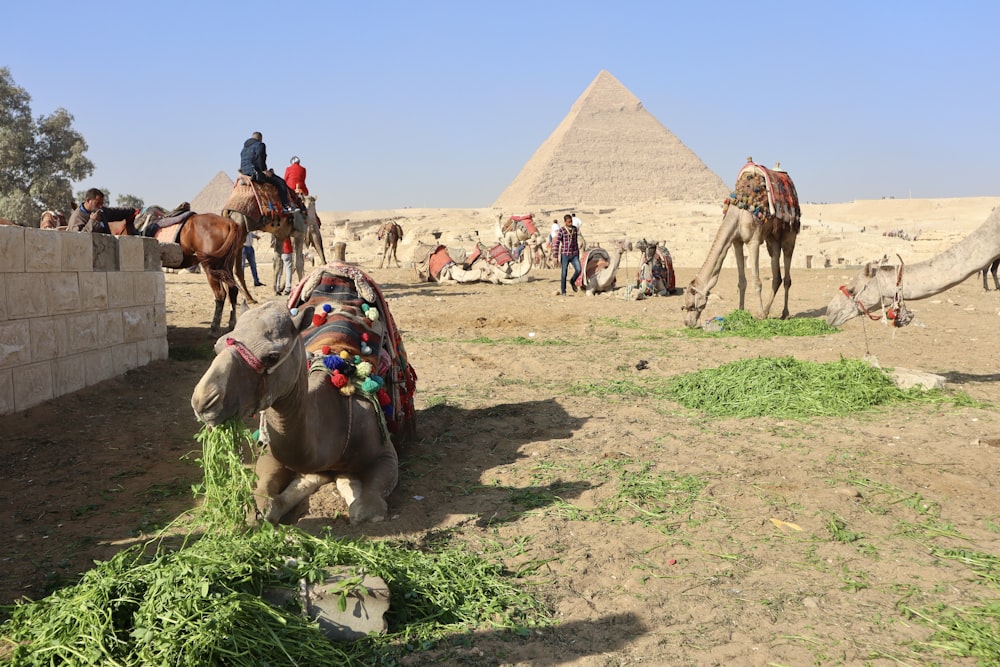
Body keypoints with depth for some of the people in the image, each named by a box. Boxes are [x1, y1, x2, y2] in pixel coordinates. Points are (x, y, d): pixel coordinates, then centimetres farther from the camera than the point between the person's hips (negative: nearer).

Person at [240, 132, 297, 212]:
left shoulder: (244, 149, 25)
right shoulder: (259, 145, -3)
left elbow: (242, 164, 22)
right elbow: (259, 159, -18)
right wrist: (264, 170, -13)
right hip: (256, 172, -10)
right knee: (280, 182, -7)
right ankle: (286, 206, -15)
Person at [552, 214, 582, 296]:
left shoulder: (574, 229, 7)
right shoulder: (561, 230, -9)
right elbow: (556, 243, -11)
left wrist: (578, 254, 18)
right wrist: (556, 257, -17)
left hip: (574, 255, 4)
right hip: (565, 255, -4)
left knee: (579, 270, -13)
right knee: (564, 273, 0)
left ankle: (572, 281, 16)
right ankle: (563, 291, 15)